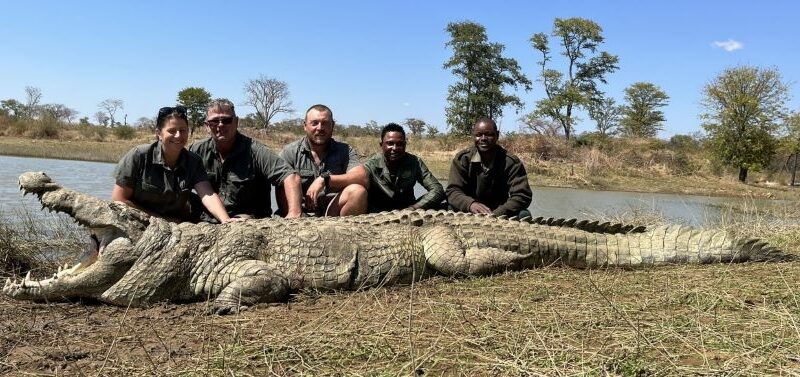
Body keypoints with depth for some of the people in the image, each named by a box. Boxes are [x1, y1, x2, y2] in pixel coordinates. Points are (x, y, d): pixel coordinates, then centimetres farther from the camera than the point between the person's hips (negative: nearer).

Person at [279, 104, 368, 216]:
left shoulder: (344, 150, 8)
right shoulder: (290, 151, 5)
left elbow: (362, 178, -8)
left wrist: (324, 179, -19)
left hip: (334, 213, 1)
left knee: (357, 191, -24)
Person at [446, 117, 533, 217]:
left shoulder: (511, 162, -9)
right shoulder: (462, 159, -5)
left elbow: (522, 196, -17)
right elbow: (452, 190, -12)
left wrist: (495, 214, -33)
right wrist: (470, 204, -36)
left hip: (499, 214, 0)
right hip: (470, 212, 0)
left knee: (524, 215, -27)